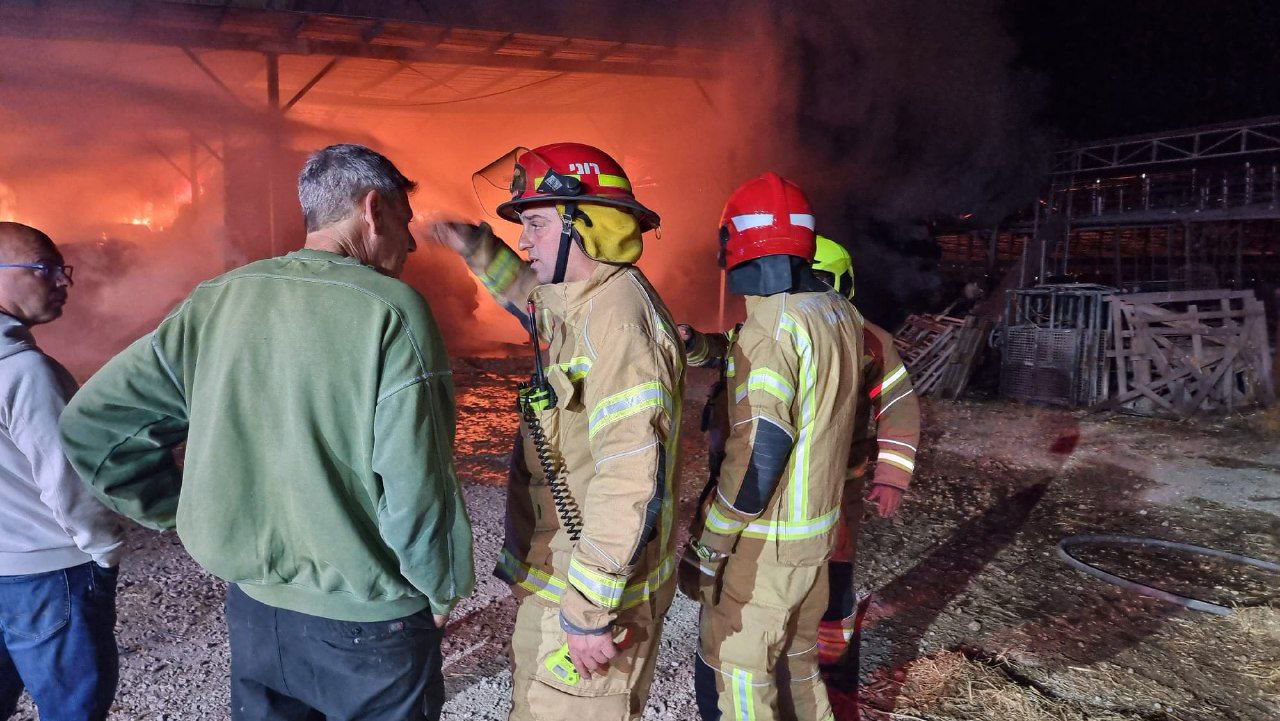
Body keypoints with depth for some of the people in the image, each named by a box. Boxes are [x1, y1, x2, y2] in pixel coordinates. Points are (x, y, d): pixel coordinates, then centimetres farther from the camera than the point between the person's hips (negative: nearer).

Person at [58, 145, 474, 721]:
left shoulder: (215, 301, -2)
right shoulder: (391, 311, -19)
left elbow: (91, 425, 2)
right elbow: (417, 488, -21)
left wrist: (188, 513, 9)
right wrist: (443, 589, -3)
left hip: (254, 607, 5)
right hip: (367, 625, -4)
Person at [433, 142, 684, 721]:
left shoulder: (616, 319, -25)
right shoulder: (588, 305, 7)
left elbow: (631, 481, -30)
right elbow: (539, 307, 34)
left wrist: (590, 609, -26)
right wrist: (480, 251, 24)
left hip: (592, 587, -10)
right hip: (560, 574, 10)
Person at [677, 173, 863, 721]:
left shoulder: (770, 328, -23)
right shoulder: (842, 315, 3)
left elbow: (757, 455, -26)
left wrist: (707, 547, -15)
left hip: (764, 543, -8)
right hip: (820, 529, 8)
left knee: (736, 677, 7)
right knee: (796, 657, 24)